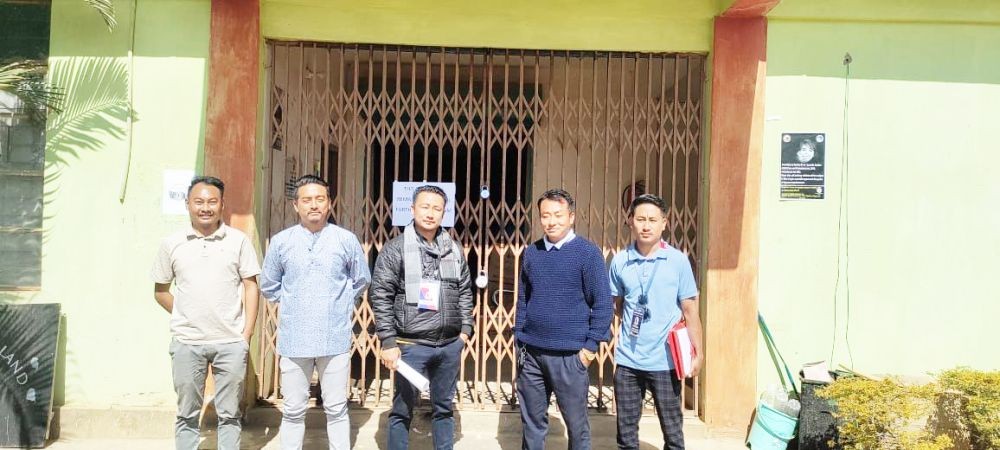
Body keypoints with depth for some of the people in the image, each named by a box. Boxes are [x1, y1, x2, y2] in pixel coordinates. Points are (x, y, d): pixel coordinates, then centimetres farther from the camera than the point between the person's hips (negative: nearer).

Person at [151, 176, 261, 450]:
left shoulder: (238, 240, 0)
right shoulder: (172, 244, 3)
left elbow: (250, 286, 1)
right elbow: (160, 291, 13)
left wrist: (247, 333, -4)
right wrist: (184, 317, 5)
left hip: (231, 342, -1)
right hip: (186, 343, 1)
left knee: (229, 414, 8)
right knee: (187, 415, 11)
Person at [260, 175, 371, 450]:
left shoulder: (347, 240, -1)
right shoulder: (281, 241, 1)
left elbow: (361, 281, 12)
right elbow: (268, 287, 14)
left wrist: (337, 303, 9)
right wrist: (293, 305, 10)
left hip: (336, 339, -1)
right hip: (294, 340, 1)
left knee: (337, 410, 8)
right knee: (293, 412, 11)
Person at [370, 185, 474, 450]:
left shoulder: (454, 250, 7)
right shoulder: (396, 249, -7)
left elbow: (465, 292, 15)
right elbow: (380, 297, -8)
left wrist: (465, 329, 8)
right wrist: (388, 342, -12)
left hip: (450, 345, 4)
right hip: (411, 345, -4)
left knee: (444, 408, 17)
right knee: (403, 410, 7)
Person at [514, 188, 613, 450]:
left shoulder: (588, 253, -5)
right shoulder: (531, 253, 8)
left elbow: (602, 302, -5)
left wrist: (591, 345, -8)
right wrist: (519, 338, 9)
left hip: (569, 355, -4)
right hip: (531, 352, 4)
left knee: (576, 424, 8)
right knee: (532, 422, 14)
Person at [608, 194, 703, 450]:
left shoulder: (678, 261, -4)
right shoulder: (620, 261, 1)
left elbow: (690, 311, -1)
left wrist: (699, 353, -3)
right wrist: (632, 323, 0)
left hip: (665, 360, -2)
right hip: (627, 359, 2)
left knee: (672, 428, 7)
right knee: (626, 427, 12)